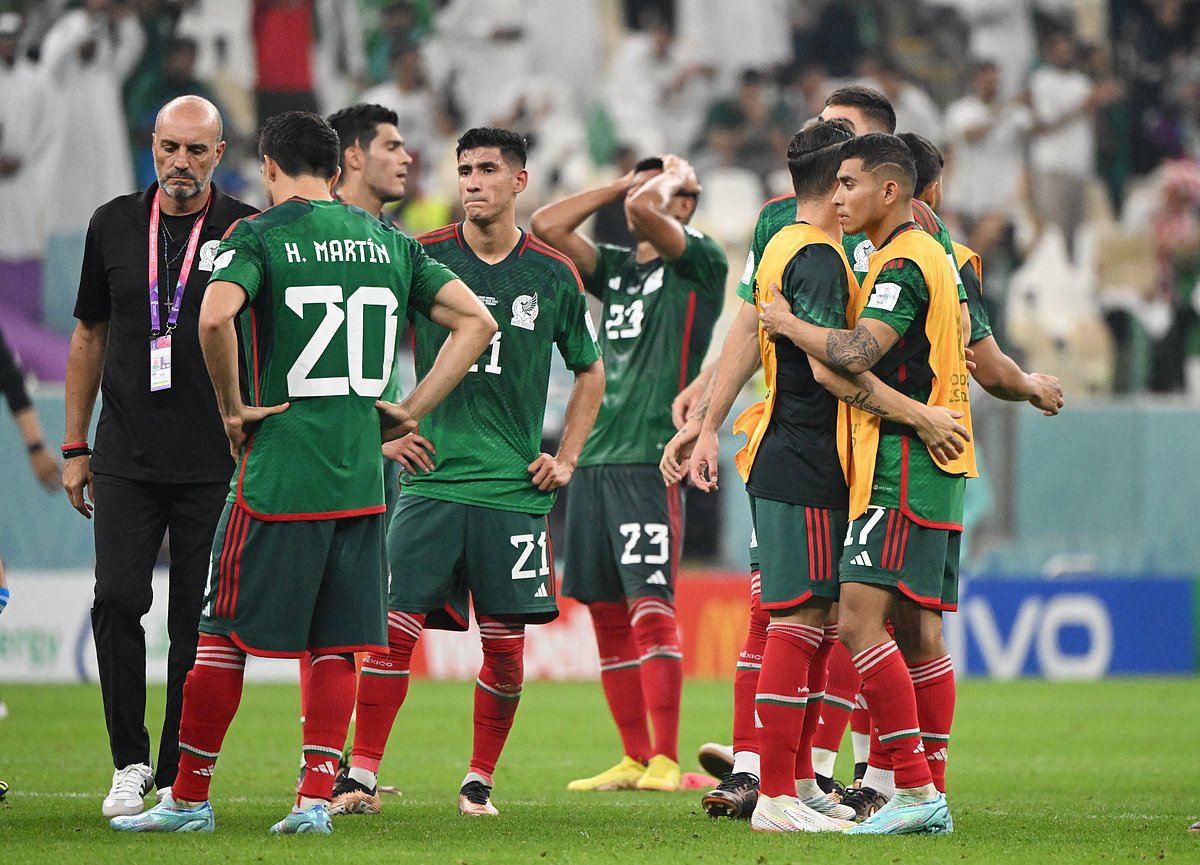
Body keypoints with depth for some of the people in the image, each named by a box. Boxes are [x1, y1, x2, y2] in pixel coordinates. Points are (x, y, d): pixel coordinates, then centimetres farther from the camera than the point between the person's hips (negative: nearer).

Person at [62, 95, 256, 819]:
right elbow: (90, 337, 16)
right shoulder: (115, 225, 8)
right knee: (118, 602, -9)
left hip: (213, 463, -2)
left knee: (196, 621, 1)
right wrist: (75, 446, 14)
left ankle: (179, 774, 11)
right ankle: (130, 762, 4)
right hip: (128, 459, 2)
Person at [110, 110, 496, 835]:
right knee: (338, 645, 9)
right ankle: (316, 798, 3)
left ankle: (190, 798, 10)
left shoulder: (261, 236, -4)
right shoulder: (389, 240, 11)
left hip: (278, 472, -4)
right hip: (361, 477, 4)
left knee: (225, 634, 5)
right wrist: (410, 410, 10)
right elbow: (477, 322, 10)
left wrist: (233, 407, -9)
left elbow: (215, 318, -23)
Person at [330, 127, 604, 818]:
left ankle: (480, 780, 16)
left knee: (506, 643, 1)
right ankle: (363, 775, -5)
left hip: (516, 488, 1)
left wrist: (567, 458, 9)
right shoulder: (423, 259, 2)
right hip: (432, 477, -1)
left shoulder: (553, 275, 5)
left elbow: (590, 372, 18)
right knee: (395, 625, -10)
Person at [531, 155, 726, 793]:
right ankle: (634, 758, 9)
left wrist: (673, 178, 4)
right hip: (592, 456, 7)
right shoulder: (616, 268, 20)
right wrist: (623, 183, 16)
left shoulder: (701, 263, -1)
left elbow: (645, 210, -17)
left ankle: (665, 760, -12)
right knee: (606, 614, 5)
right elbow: (546, 227, 14)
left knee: (650, 608, -12)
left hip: (650, 459, -7)